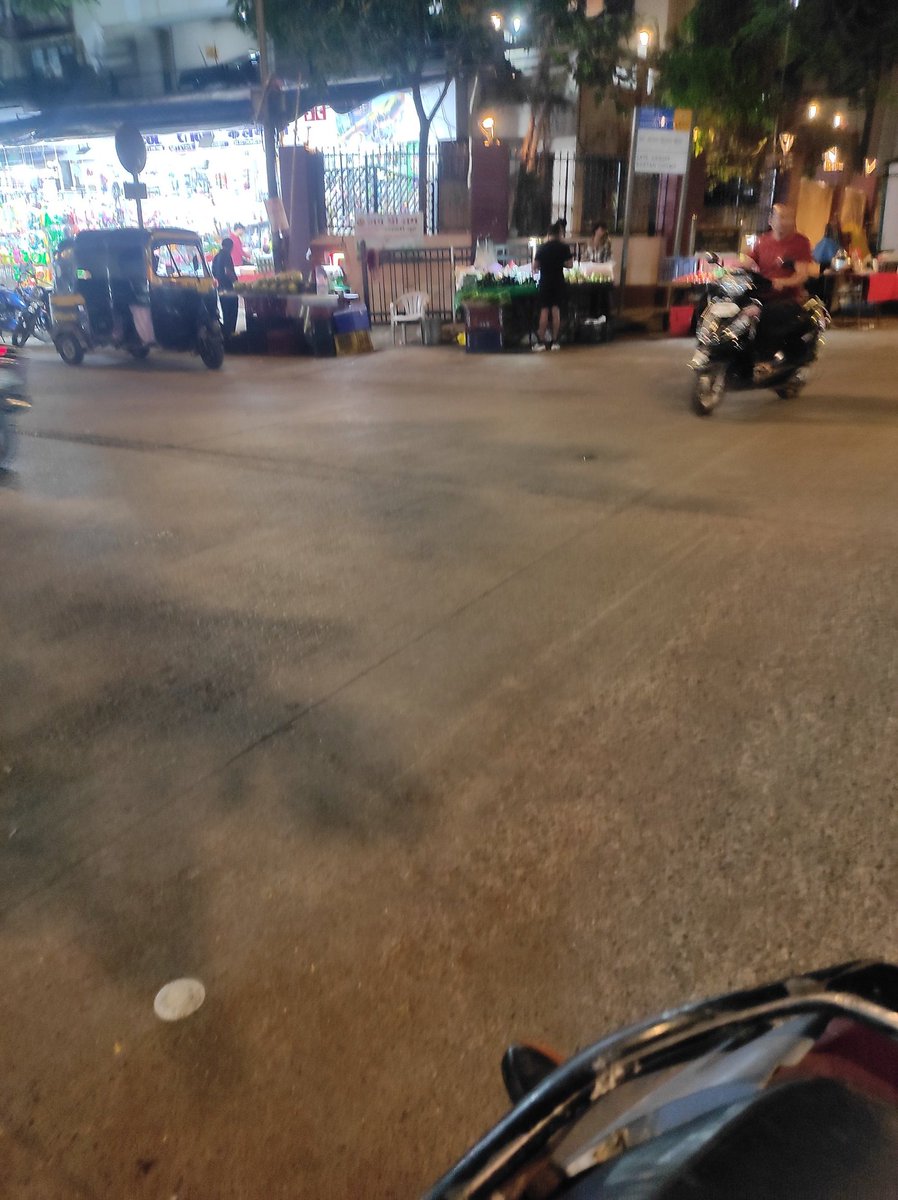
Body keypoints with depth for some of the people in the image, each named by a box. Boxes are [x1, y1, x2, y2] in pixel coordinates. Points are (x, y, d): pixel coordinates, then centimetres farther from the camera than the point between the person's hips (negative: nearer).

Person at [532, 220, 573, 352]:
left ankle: (541, 342, 1)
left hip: (545, 282, 0)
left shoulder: (541, 247, -2)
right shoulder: (564, 247, -4)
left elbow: (535, 266, -3)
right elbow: (569, 264, -4)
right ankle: (554, 341, 4)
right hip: (558, 282, 0)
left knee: (544, 311, 3)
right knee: (556, 311, 5)